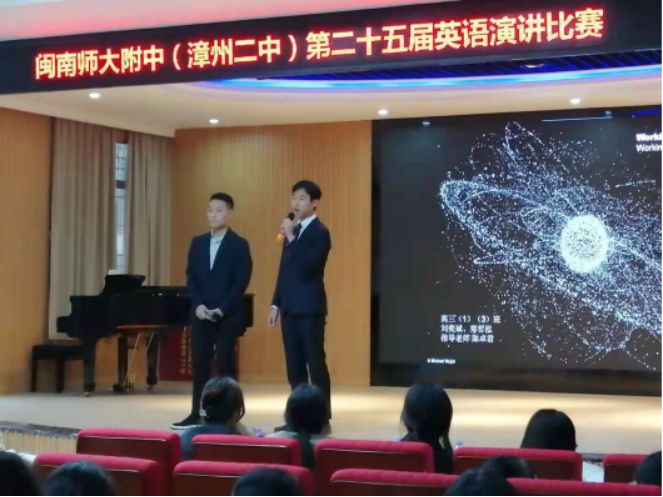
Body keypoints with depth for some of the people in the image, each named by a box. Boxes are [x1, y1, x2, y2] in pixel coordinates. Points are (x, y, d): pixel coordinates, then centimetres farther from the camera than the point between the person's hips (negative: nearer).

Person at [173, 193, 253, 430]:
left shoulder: (239, 245, -4)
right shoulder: (198, 243, 11)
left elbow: (241, 282, -10)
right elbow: (191, 277, 9)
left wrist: (222, 309, -17)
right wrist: (198, 305, -7)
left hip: (229, 315, -4)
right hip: (202, 313, 5)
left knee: (225, 363, -1)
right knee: (200, 363, 5)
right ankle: (197, 414, 11)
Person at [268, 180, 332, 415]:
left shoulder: (320, 232, -9)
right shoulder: (292, 230, 15)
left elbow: (307, 268, -20)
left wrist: (291, 237, -19)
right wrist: (276, 304, 13)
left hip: (310, 308, -8)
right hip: (290, 308, 8)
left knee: (316, 364, -4)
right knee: (294, 367, 9)